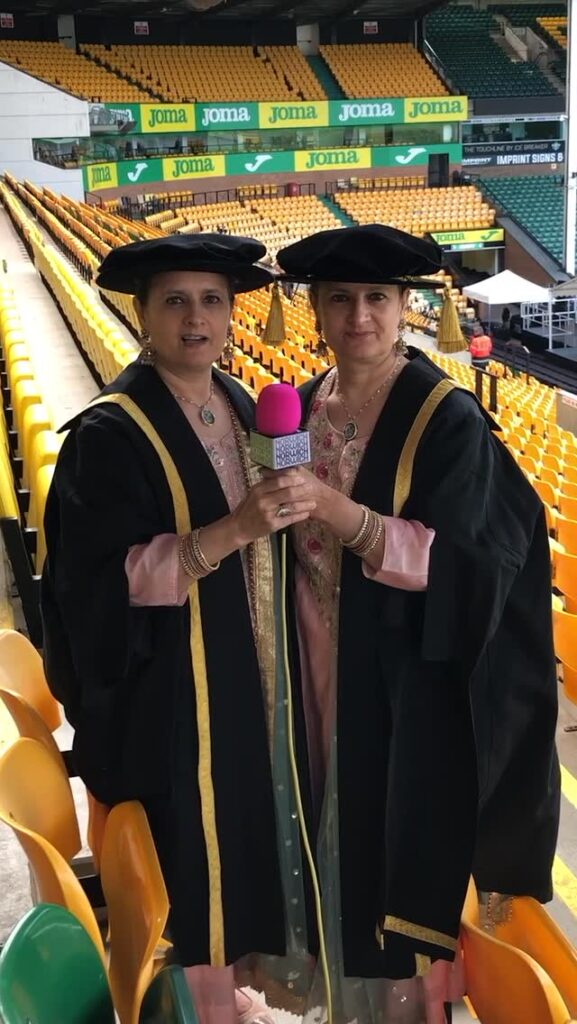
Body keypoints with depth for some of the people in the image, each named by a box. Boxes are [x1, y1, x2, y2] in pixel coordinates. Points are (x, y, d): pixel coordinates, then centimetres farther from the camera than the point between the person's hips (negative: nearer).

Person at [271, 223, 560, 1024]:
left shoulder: (449, 419, -14)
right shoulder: (300, 408, 4)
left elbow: (465, 563, -21)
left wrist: (342, 514, -30)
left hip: (410, 689, -5)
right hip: (320, 678, 6)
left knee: (406, 854, 5)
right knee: (337, 846, 17)